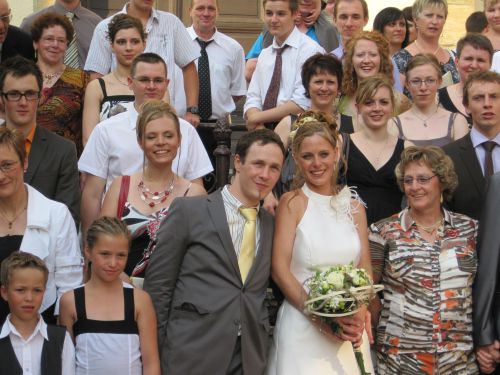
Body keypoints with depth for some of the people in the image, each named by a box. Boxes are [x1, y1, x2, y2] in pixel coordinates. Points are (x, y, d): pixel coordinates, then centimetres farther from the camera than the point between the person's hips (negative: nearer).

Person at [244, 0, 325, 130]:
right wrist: (258, 127, -10)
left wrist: (258, 117, -8)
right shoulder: (264, 55, 14)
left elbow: (302, 104, -14)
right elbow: (252, 100, 9)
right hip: (265, 131, 4)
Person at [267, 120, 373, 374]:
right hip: (302, 326, -3)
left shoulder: (354, 207, 10)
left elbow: (365, 270, 8)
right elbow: (280, 269, -7)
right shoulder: (292, 203, -2)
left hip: (350, 330, 4)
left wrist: (359, 317, -10)